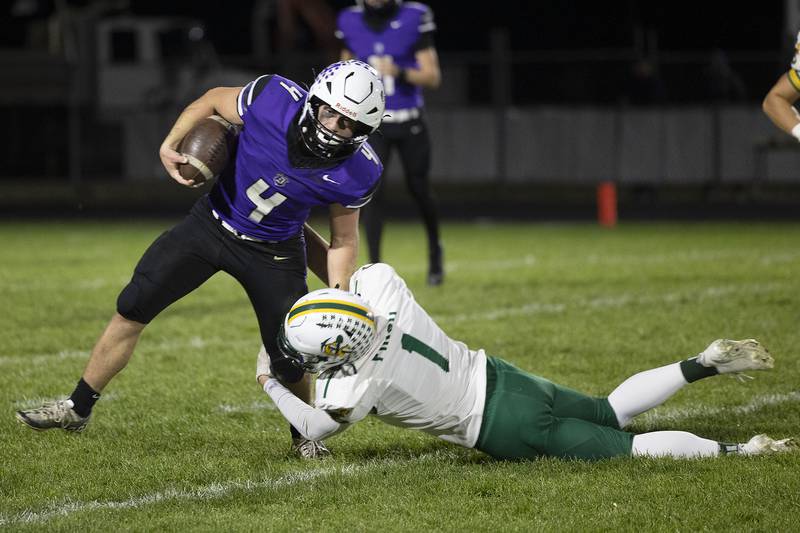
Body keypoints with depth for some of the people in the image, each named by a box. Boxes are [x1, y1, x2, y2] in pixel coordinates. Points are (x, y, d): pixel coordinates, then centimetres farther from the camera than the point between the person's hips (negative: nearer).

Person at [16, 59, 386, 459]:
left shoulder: (356, 173, -24)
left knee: (290, 359, -4)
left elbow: (343, 240, -6)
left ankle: (304, 434, 29)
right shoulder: (275, 100, -29)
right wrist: (170, 143, -17)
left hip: (273, 253, -1)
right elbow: (214, 100, -6)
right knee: (132, 310, 0)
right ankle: (78, 408, 16)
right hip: (212, 222, 1)